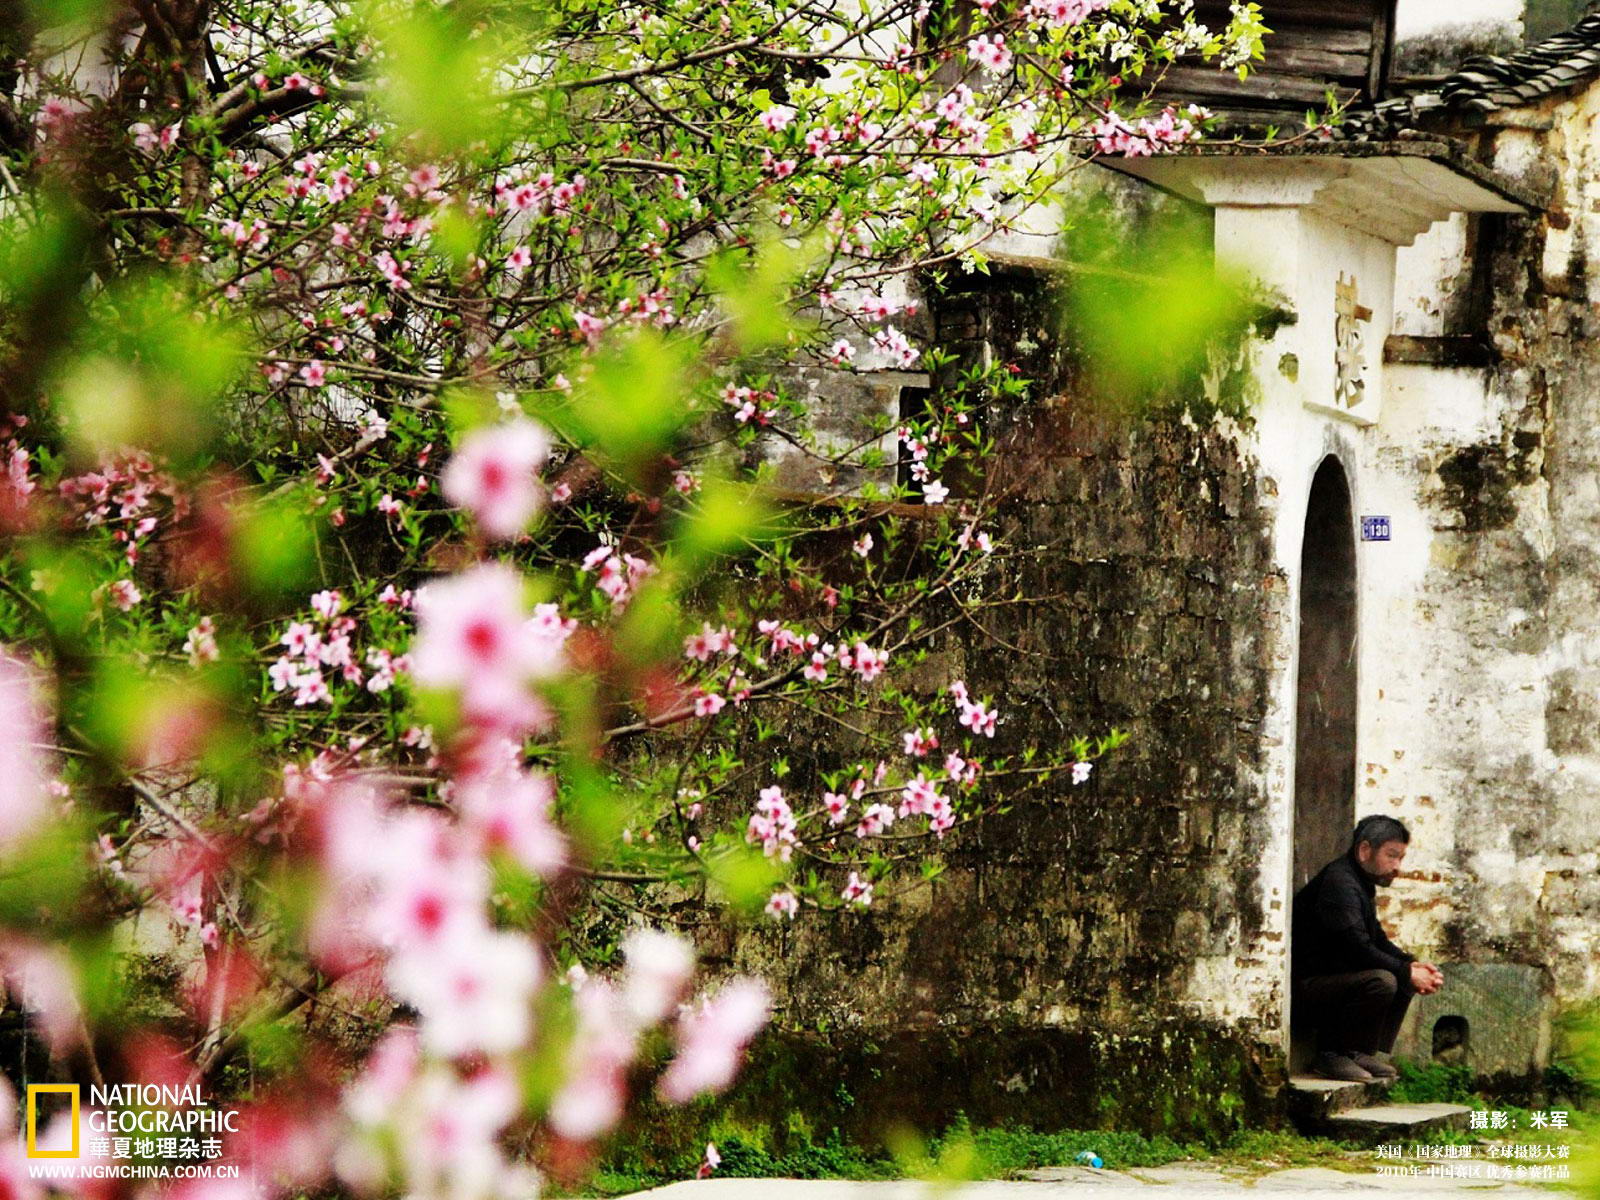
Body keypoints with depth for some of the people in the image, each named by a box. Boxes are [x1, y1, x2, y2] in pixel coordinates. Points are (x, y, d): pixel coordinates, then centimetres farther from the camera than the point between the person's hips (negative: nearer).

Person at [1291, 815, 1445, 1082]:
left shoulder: (1361, 884, 16)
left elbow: (1378, 941, 18)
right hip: (1304, 986, -11)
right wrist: (1407, 973, -18)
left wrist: (1412, 964, 0)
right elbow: (1358, 950, -25)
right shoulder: (1338, 883, -19)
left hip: (1332, 975, 11)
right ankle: (1332, 1055, -16)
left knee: (1405, 978, 8)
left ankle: (1360, 1053, 5)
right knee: (1381, 982, -30)